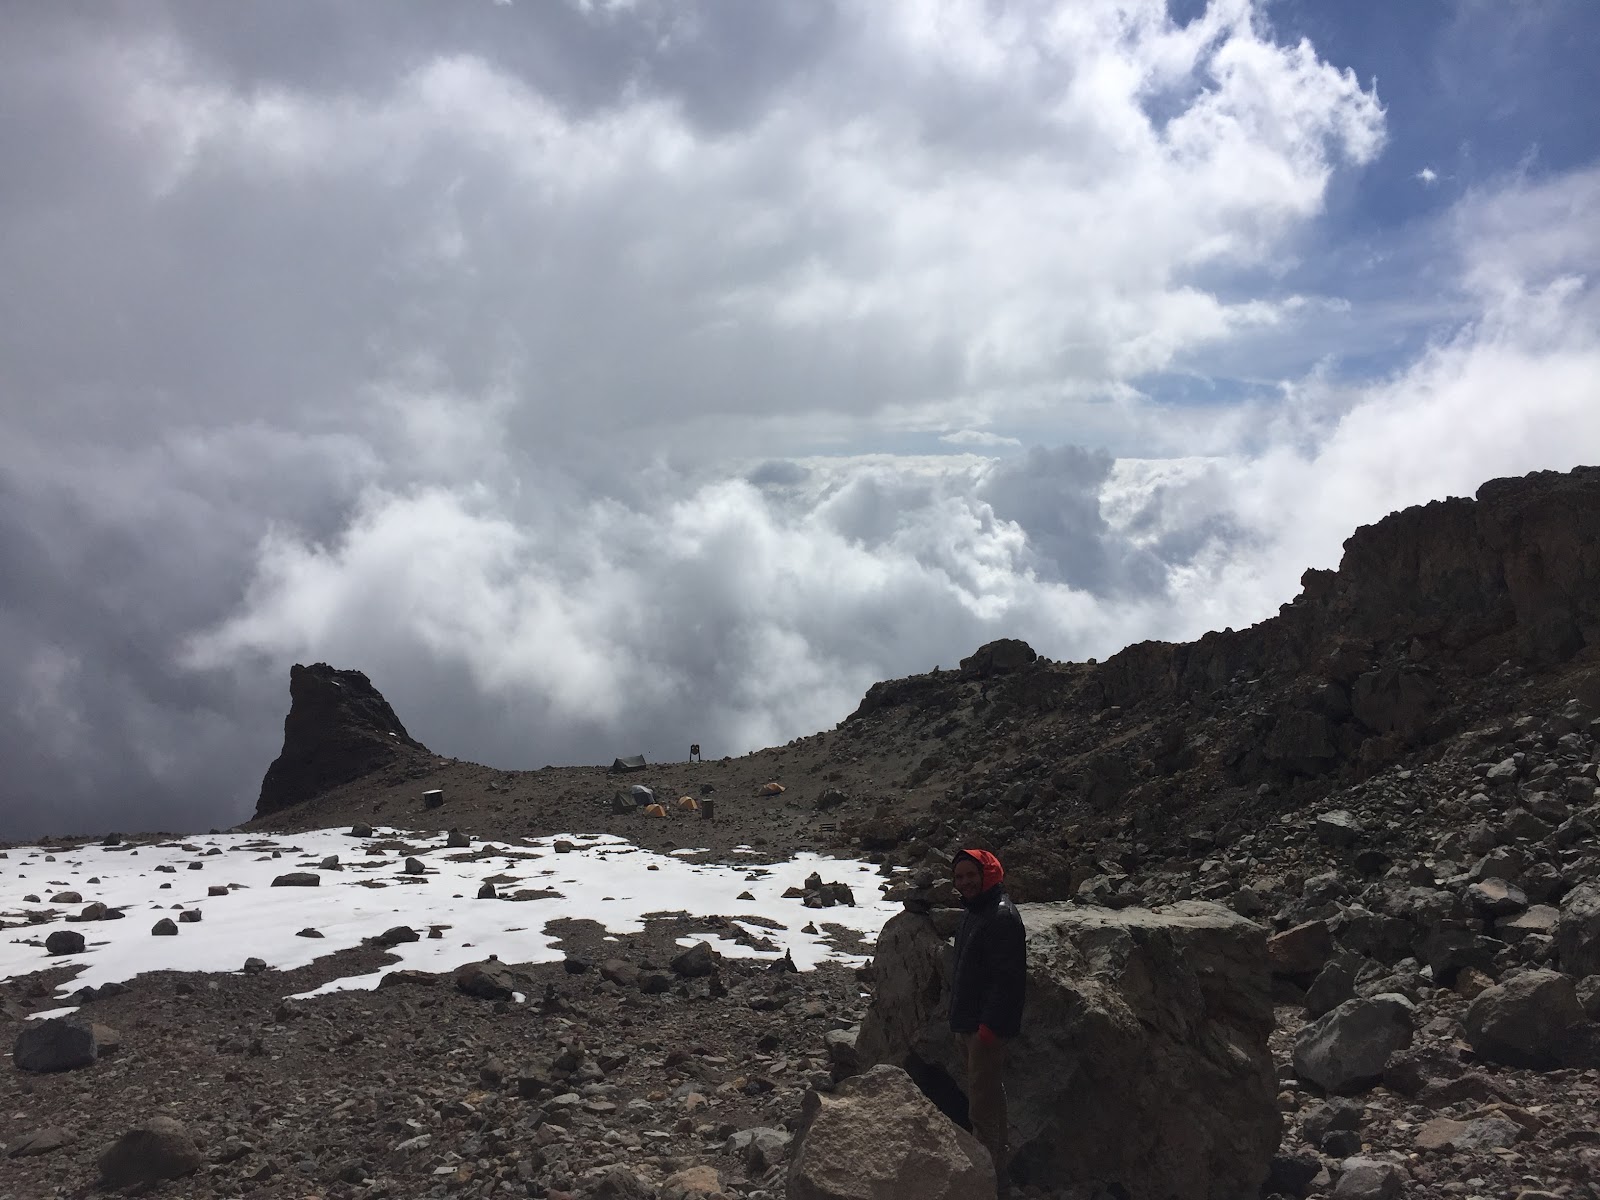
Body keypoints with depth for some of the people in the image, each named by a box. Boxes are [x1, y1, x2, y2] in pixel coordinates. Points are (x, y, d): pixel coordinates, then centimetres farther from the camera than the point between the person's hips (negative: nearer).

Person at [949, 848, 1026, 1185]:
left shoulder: (1001, 916, -18)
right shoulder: (975, 913, 14)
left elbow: (1007, 977, -24)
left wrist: (989, 1025, -25)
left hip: (986, 1028, -10)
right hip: (969, 1024, 10)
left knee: (983, 1104, -8)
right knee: (985, 1098, 19)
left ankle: (990, 1175, -1)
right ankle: (991, 1166, 31)